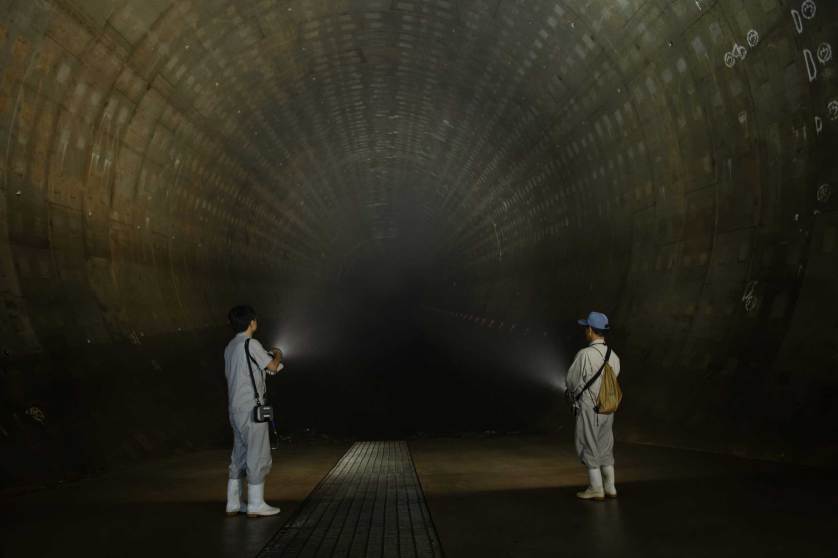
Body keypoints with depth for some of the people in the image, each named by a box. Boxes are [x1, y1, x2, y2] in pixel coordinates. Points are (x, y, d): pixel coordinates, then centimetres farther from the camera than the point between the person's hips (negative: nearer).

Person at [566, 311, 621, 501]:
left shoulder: (584, 354, -19)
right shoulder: (614, 357, 0)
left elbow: (572, 381, -11)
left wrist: (573, 394, 13)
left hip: (588, 408, -6)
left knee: (588, 447, 6)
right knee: (605, 447, 17)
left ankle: (596, 489, 11)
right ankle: (610, 487, 22)